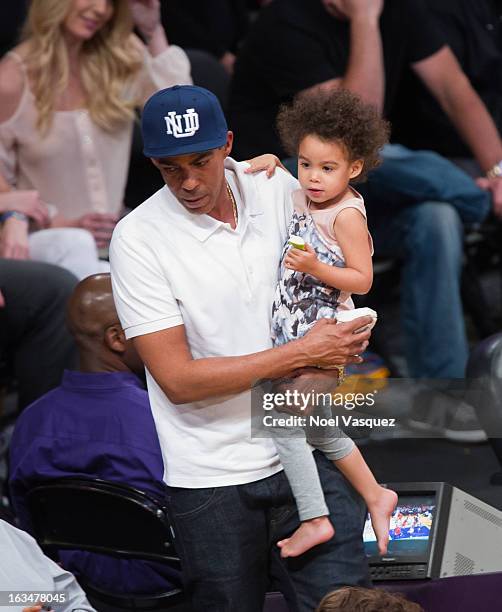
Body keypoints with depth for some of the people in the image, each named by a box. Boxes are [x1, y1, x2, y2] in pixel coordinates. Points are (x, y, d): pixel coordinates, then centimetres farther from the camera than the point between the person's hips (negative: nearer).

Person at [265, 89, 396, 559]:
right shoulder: (299, 198, 6)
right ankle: (376, 497, 33)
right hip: (295, 337, 9)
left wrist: (316, 268, -28)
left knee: (284, 426, -9)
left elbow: (362, 279, -16)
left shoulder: (347, 214, -16)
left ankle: (314, 520, 0)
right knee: (320, 429, 19)